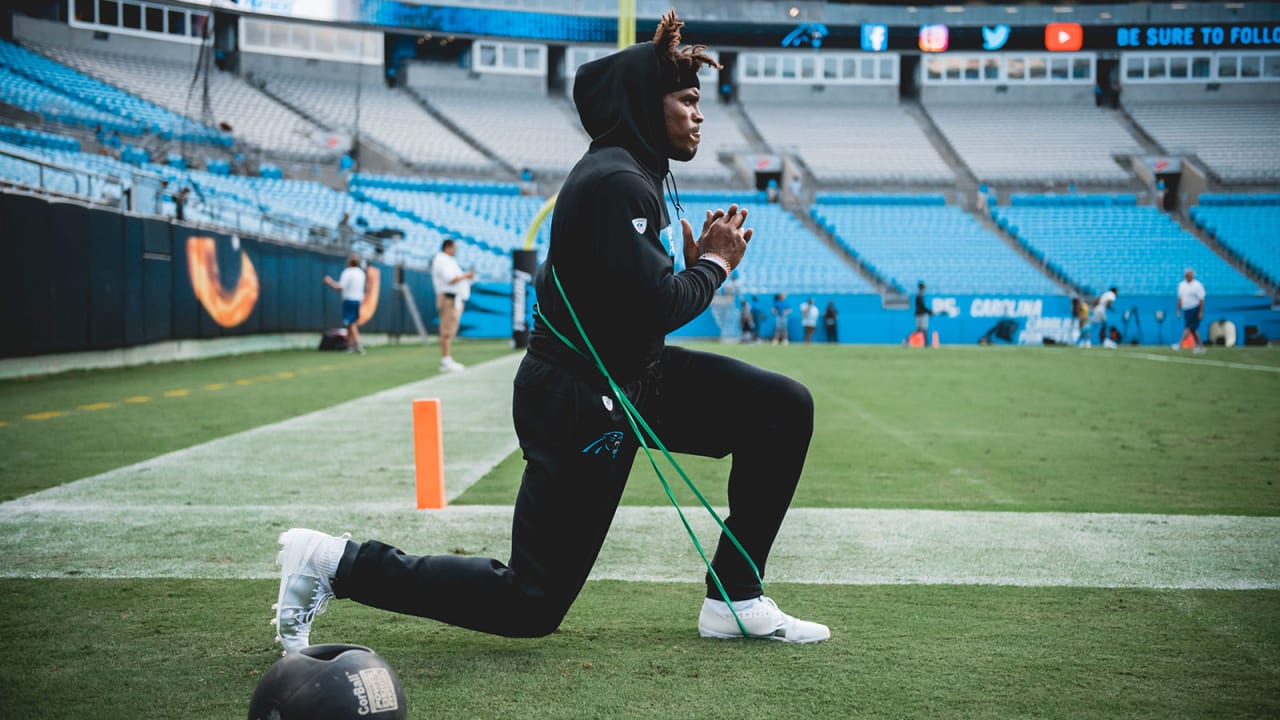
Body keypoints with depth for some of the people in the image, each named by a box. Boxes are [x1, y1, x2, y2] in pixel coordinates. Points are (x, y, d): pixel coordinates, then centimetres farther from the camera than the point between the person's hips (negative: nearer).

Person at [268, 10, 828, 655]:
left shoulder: (629, 175, 13)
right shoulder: (615, 183, -19)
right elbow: (656, 308, -25)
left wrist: (694, 263, 2)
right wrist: (714, 264, -8)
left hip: (630, 381, 10)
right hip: (581, 405, -10)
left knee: (785, 408, 4)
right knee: (529, 606, -2)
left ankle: (735, 599, 8)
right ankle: (336, 563, 6)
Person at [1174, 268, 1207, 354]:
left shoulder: (1197, 285, -9)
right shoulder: (1181, 285, 10)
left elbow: (1201, 299, -11)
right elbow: (1180, 298, 17)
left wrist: (1201, 312, -15)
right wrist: (1179, 310, 15)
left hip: (1194, 310, -7)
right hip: (1186, 310, 7)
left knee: (1188, 328, -13)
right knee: (1193, 329, 10)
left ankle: (1180, 345, -19)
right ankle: (1200, 346, 18)